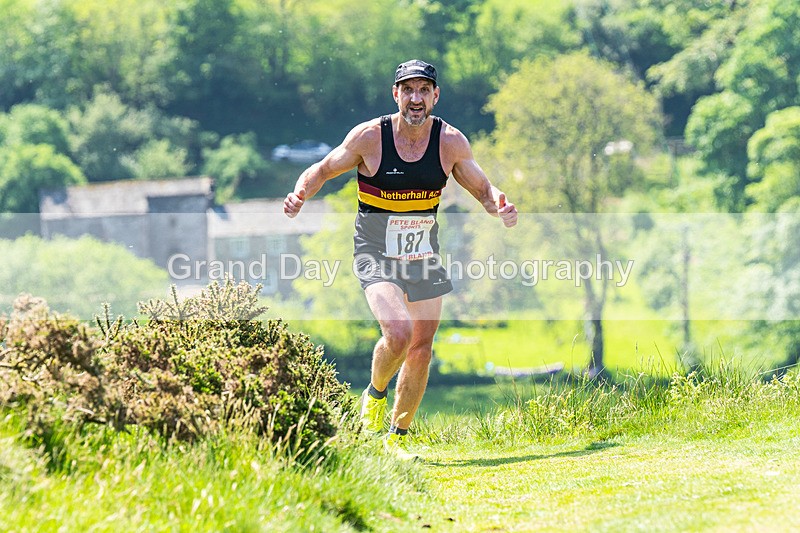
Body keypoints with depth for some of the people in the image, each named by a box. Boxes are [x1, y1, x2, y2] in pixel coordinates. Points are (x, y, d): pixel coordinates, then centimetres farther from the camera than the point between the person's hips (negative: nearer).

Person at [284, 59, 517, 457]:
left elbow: (483, 190, 5)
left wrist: (500, 207, -17)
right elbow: (323, 170, -1)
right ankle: (375, 394, 8)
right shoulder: (369, 137, -14)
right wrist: (300, 193, -22)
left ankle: (397, 437, 23)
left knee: (421, 350, 5)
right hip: (376, 255, -4)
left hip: (424, 256, 4)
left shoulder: (450, 142, -6)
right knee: (398, 333, -24)